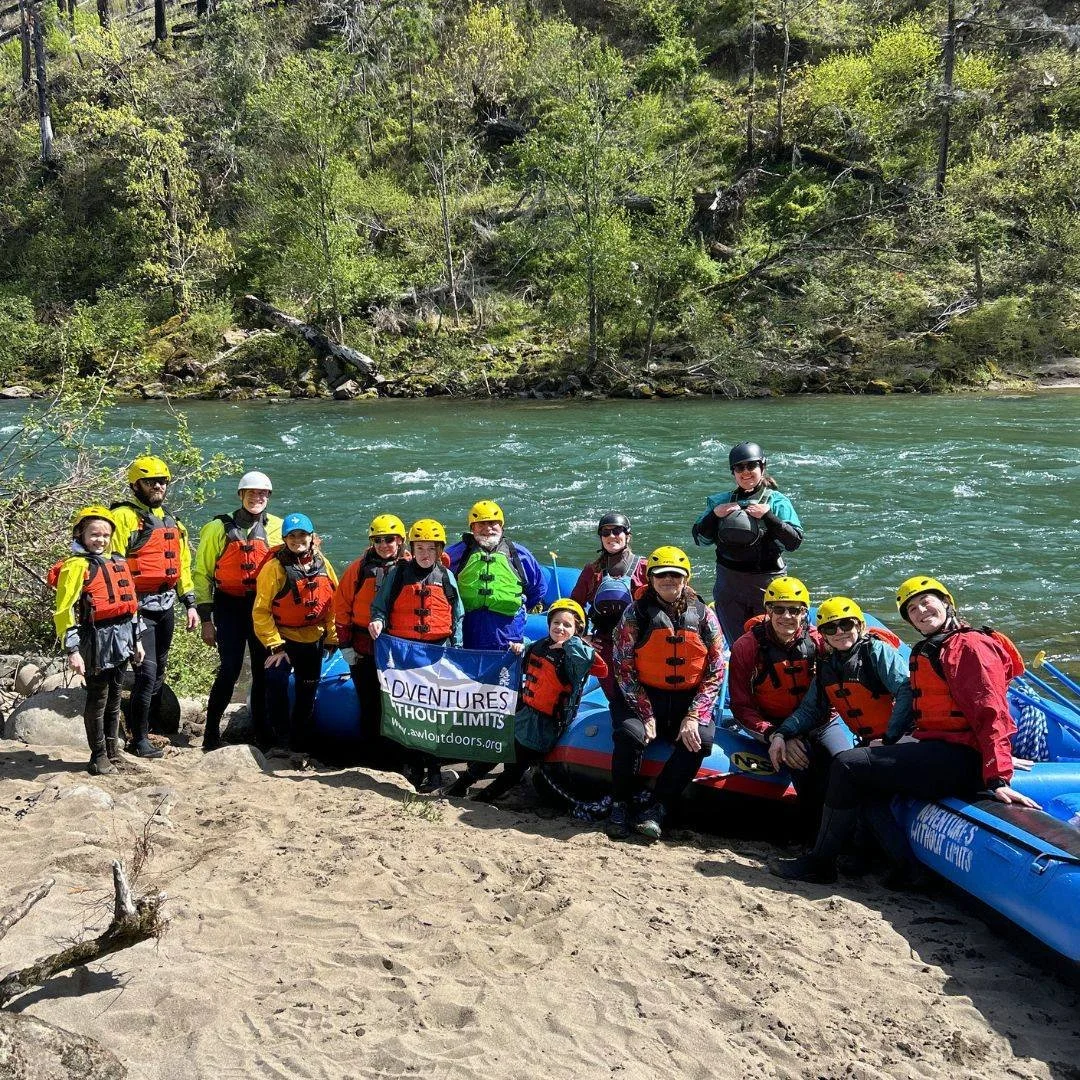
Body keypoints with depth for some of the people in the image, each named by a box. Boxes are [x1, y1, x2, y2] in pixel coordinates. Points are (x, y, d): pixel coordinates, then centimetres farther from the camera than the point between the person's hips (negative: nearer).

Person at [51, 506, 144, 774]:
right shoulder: (76, 566, -8)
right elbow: (65, 611, -13)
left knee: (114, 700, 15)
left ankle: (113, 753, 25)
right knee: (98, 701, 1)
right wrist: (72, 650, -18)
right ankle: (99, 757, 11)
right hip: (97, 641, -7)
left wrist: (136, 639, 21)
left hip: (121, 640, 7)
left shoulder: (117, 563, 14)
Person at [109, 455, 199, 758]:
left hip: (166, 606, 8)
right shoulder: (124, 517, -8)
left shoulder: (170, 521, 17)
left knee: (158, 673, 14)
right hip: (139, 607, -8)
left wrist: (190, 604, 17)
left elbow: (182, 564, 22)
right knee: (147, 672, -10)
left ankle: (149, 728, 26)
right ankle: (139, 741, -3)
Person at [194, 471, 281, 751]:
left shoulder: (278, 528, 5)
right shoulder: (219, 528, 0)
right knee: (230, 668, -11)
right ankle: (211, 730, 2)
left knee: (263, 670, 7)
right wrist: (206, 619, -3)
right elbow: (202, 573, 2)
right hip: (229, 606, -2)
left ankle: (261, 732, 19)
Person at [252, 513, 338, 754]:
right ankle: (275, 735, -5)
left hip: (313, 641, 5)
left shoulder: (322, 565, -1)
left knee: (308, 692, 14)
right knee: (276, 682, -23)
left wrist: (332, 639, 4)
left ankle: (300, 741, 30)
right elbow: (261, 611, -15)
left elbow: (334, 604, 6)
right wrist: (274, 645, -17)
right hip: (283, 639, -5)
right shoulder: (274, 568, -15)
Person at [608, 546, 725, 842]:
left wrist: (693, 716, -11)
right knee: (630, 733, -31)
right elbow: (624, 668, -5)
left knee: (700, 739, -28)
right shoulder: (635, 614, -3)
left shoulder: (704, 617, 2)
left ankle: (656, 809, -16)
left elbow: (715, 673, 1)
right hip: (643, 696, -1)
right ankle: (620, 806, -8)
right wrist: (645, 714, -14)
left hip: (689, 699, 1)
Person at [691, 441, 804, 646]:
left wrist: (768, 515, -18)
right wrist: (715, 515, -7)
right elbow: (700, 539, 7)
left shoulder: (777, 502, 0)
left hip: (768, 584, -3)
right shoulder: (720, 501, 10)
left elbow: (794, 541, -11)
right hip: (729, 584, 3)